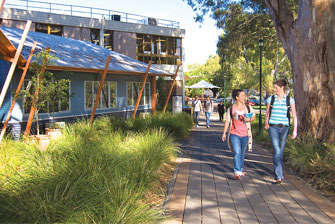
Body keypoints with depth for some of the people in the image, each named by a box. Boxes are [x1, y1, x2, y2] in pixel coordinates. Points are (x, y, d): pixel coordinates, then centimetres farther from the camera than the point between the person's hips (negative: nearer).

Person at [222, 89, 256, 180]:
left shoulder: (248, 107, 5)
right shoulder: (231, 108, 1)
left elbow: (254, 117, 14)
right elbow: (227, 121, 5)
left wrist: (249, 119, -8)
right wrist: (224, 133, 3)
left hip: (245, 134, 3)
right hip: (234, 134, -3)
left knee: (242, 154, 15)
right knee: (237, 153, -14)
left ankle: (240, 170, 33)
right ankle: (236, 172, -17)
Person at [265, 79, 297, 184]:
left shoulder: (290, 100, 0)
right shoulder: (271, 99, 4)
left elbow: (294, 115, -3)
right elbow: (267, 113, 17)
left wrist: (295, 130, -8)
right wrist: (266, 123, 15)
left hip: (284, 127, 1)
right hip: (273, 127, -1)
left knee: (281, 151, 12)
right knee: (277, 151, -12)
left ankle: (278, 172, 32)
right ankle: (278, 176, -14)